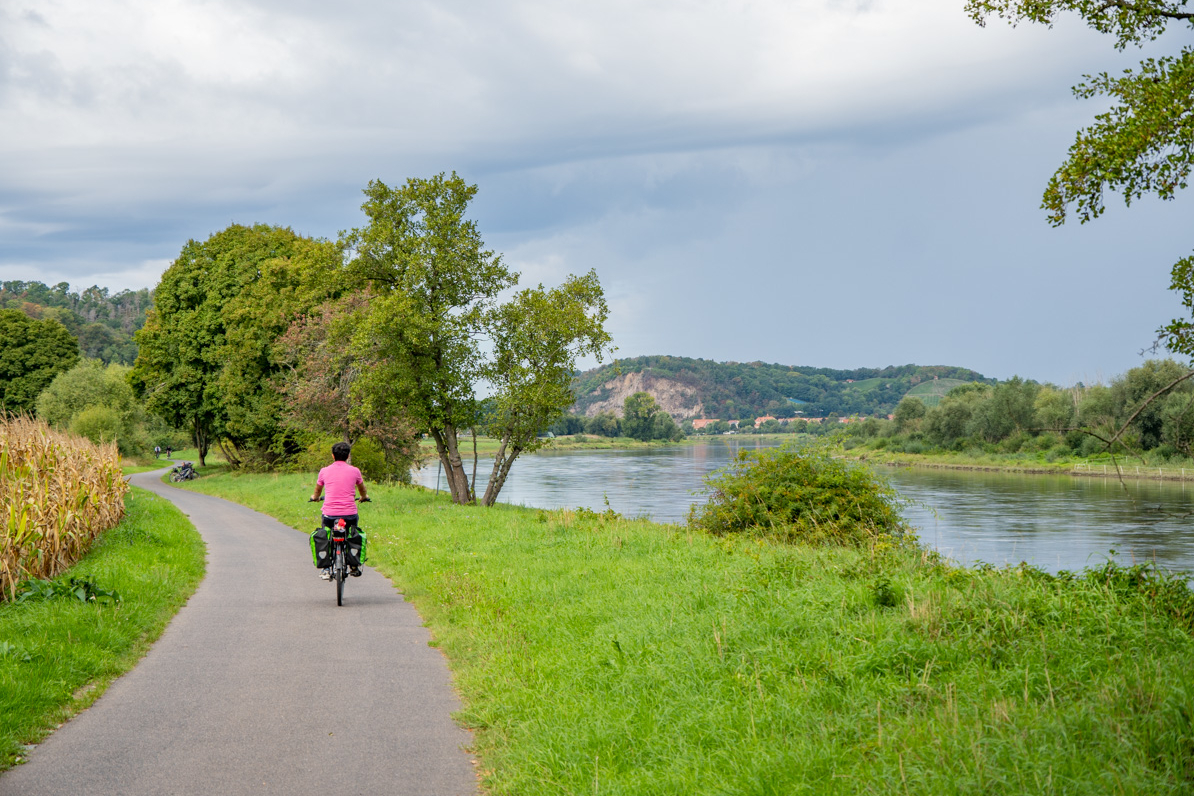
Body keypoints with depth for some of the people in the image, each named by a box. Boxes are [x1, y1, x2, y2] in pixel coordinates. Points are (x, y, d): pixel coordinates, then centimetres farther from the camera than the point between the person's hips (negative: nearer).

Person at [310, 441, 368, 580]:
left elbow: (317, 490, 26)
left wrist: (315, 497, 49)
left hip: (329, 514, 0)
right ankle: (354, 567, 26)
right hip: (349, 514, 0)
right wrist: (364, 497, 48)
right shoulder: (354, 471, 5)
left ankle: (326, 569, 13)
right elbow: (362, 489, 26)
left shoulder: (324, 471, 6)